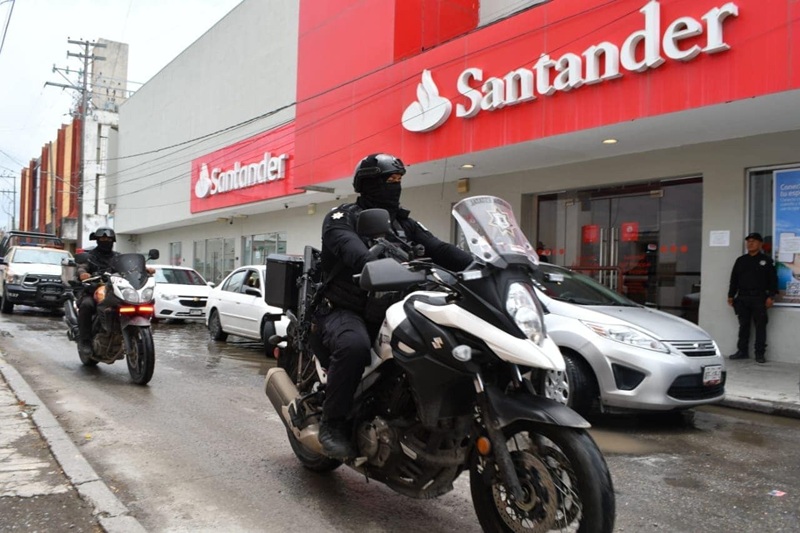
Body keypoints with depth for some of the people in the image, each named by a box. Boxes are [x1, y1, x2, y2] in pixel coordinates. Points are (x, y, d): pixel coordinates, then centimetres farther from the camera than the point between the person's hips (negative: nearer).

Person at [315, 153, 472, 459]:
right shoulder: (343, 217, -1)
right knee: (354, 345, -37)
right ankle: (333, 424, -21)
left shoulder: (404, 223, 18)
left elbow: (440, 250, 4)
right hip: (346, 310, -5)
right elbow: (349, 247, -25)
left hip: (389, 312, 6)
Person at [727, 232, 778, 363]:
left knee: (760, 326, -1)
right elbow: (734, 279, 14)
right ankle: (742, 351, 14)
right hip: (742, 298, 4)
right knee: (743, 325, 8)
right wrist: (731, 295, 9)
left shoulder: (766, 260, 3)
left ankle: (760, 354, 3)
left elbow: (773, 279, -1)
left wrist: (771, 296, -9)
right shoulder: (741, 260, 13)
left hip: (759, 298, -3)